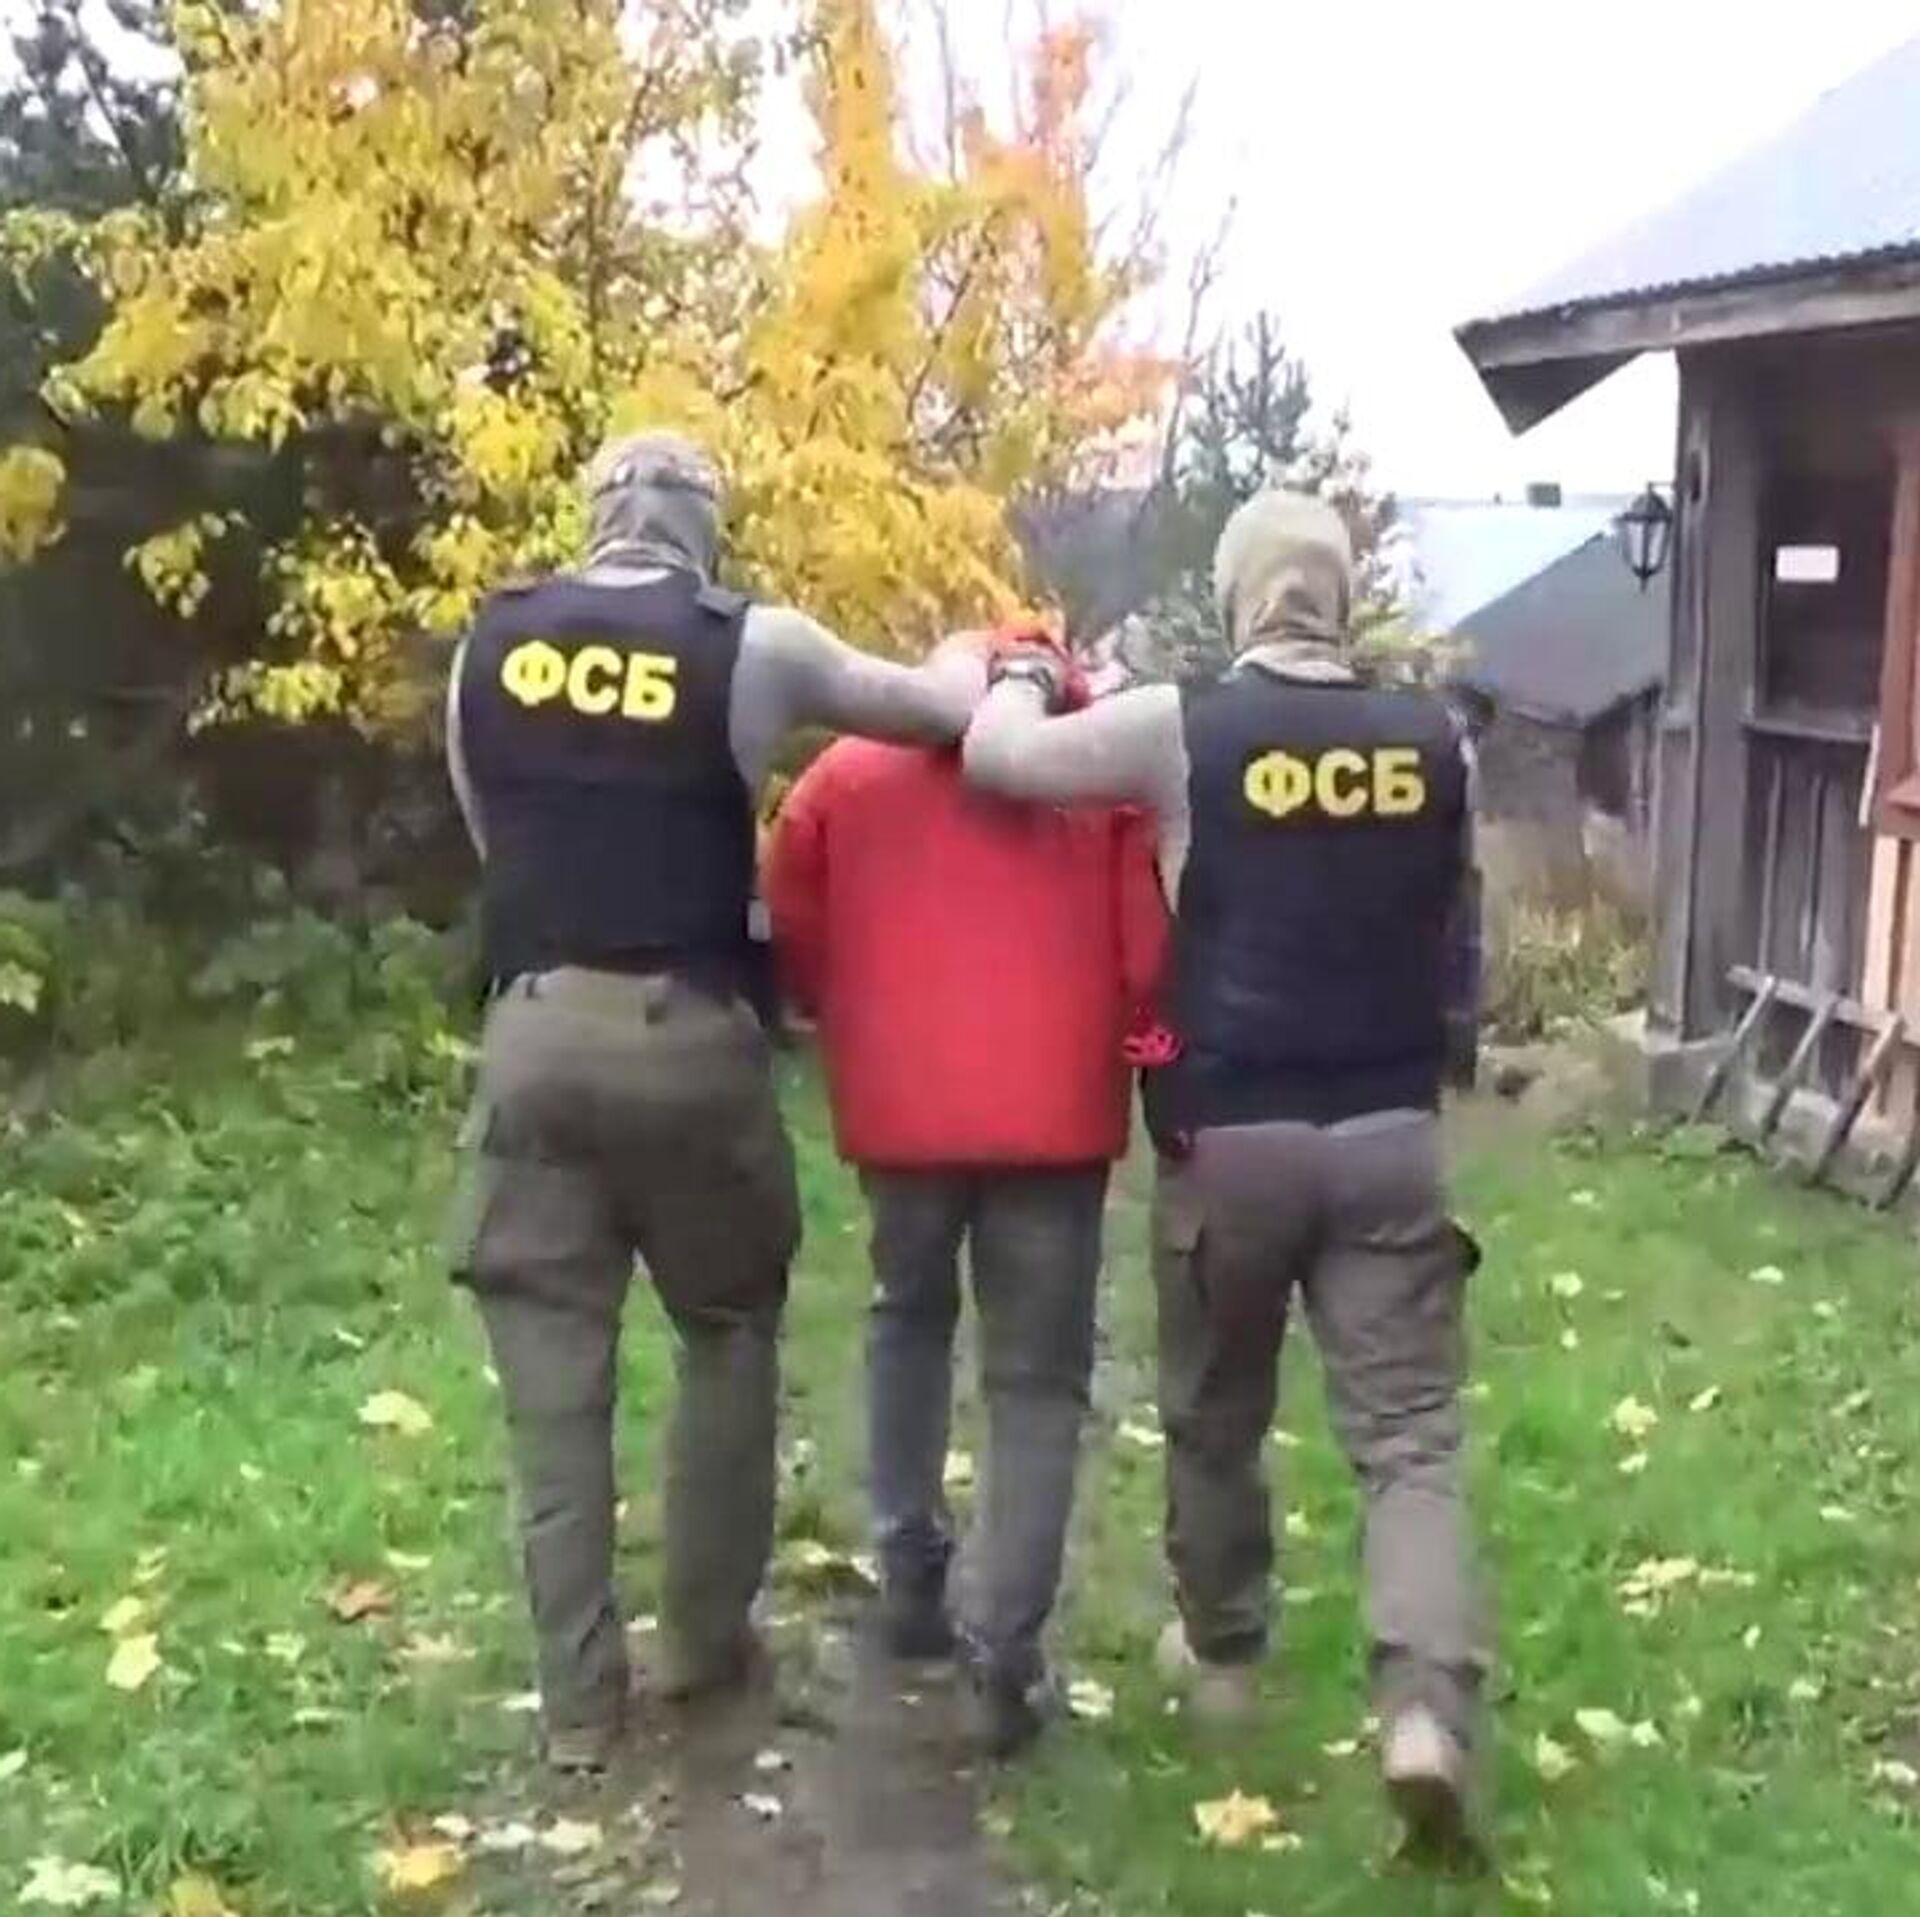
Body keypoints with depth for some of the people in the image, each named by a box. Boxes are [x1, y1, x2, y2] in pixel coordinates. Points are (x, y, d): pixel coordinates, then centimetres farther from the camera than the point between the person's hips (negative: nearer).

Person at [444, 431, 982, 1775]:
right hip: (686, 1034, -2)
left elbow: (491, 830, 15)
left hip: (534, 1030, 3)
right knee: (729, 1330, 18)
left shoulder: (490, 643, 8)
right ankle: (705, 1635, 27)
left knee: (552, 1365, 9)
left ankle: (579, 1698, 15)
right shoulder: (753, 645, -3)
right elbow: (957, 714, 4)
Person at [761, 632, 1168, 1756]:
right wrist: (1135, 1051, 14)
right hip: (1056, 1114, -2)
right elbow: (1151, 946, 0)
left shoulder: (849, 772, 12)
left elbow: (795, 936, 12)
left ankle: (911, 1572, 25)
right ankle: (1007, 1650, -2)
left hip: (900, 1107, 2)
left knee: (910, 1320, 27)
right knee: (1040, 1381, 7)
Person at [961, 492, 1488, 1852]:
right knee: (1411, 1434, 3)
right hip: (1391, 1136, 2)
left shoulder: (1181, 729, -8)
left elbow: (996, 753, -2)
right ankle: (1428, 1709, -11)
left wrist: (1023, 674, 18)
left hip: (1229, 1140, -1)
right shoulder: (1438, 739, 3)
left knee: (1217, 1421, 18)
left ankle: (1224, 1653, 35)